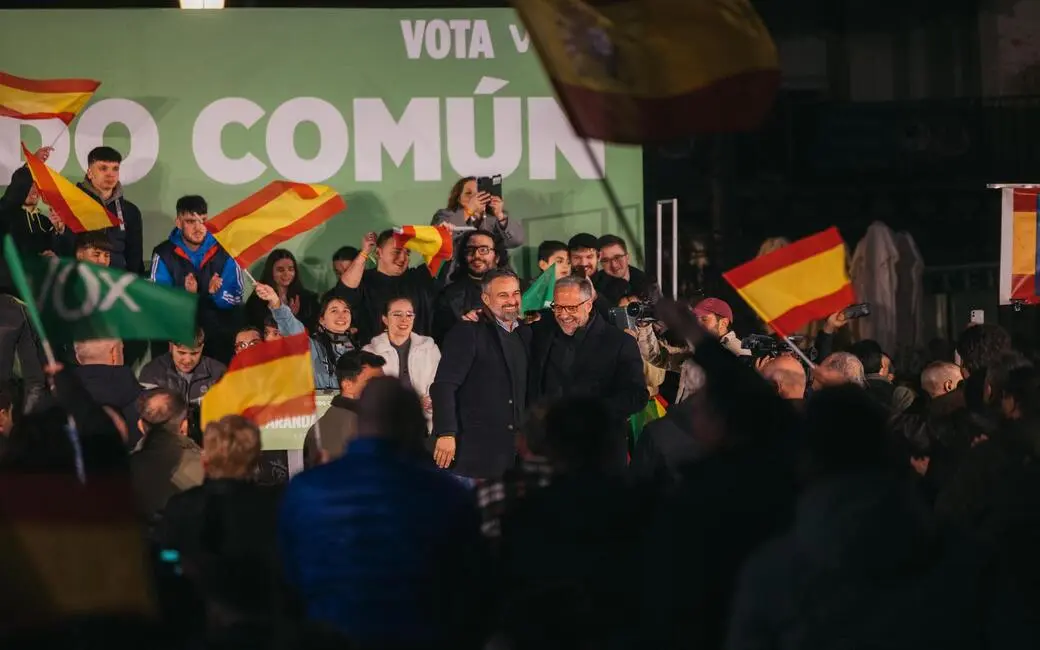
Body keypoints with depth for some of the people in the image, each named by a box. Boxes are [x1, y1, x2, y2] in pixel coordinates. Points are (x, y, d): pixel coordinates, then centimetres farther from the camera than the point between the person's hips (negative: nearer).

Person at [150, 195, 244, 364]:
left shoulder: (223, 252, -1)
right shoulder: (164, 254, -4)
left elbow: (236, 298, -3)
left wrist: (216, 293, -23)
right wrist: (184, 293, -29)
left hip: (219, 337, 1)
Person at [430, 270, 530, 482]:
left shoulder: (525, 335, 15)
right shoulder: (467, 333, -5)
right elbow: (443, 386, -12)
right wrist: (446, 433, -19)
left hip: (513, 453, 6)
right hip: (473, 451, -6)